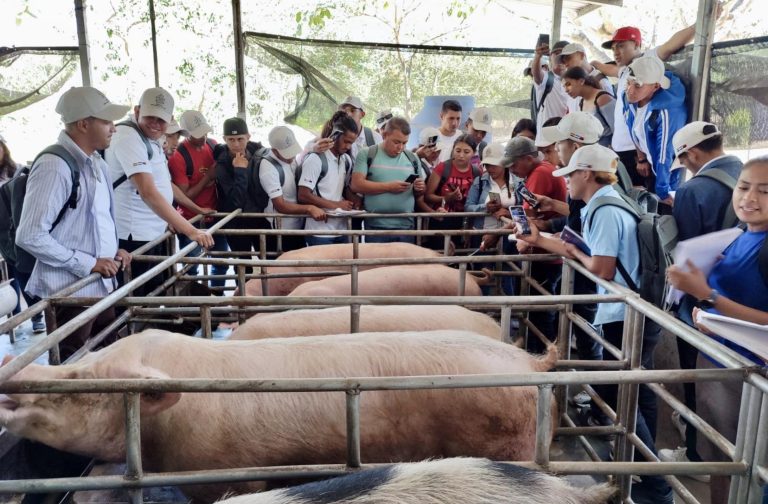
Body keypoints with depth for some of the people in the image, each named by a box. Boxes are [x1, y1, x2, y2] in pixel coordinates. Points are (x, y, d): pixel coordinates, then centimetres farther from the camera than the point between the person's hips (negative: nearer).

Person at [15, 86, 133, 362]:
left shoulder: (96, 163, 11)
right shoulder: (54, 166, -18)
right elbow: (30, 236, -21)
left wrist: (113, 249, 7)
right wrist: (87, 263, -18)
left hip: (103, 284, 8)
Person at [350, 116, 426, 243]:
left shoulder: (412, 158, 12)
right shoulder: (367, 155, 1)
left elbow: (420, 191, 19)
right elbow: (356, 184, -10)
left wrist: (420, 188, -6)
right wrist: (388, 187, -15)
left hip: (406, 227, 3)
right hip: (376, 227, -3)